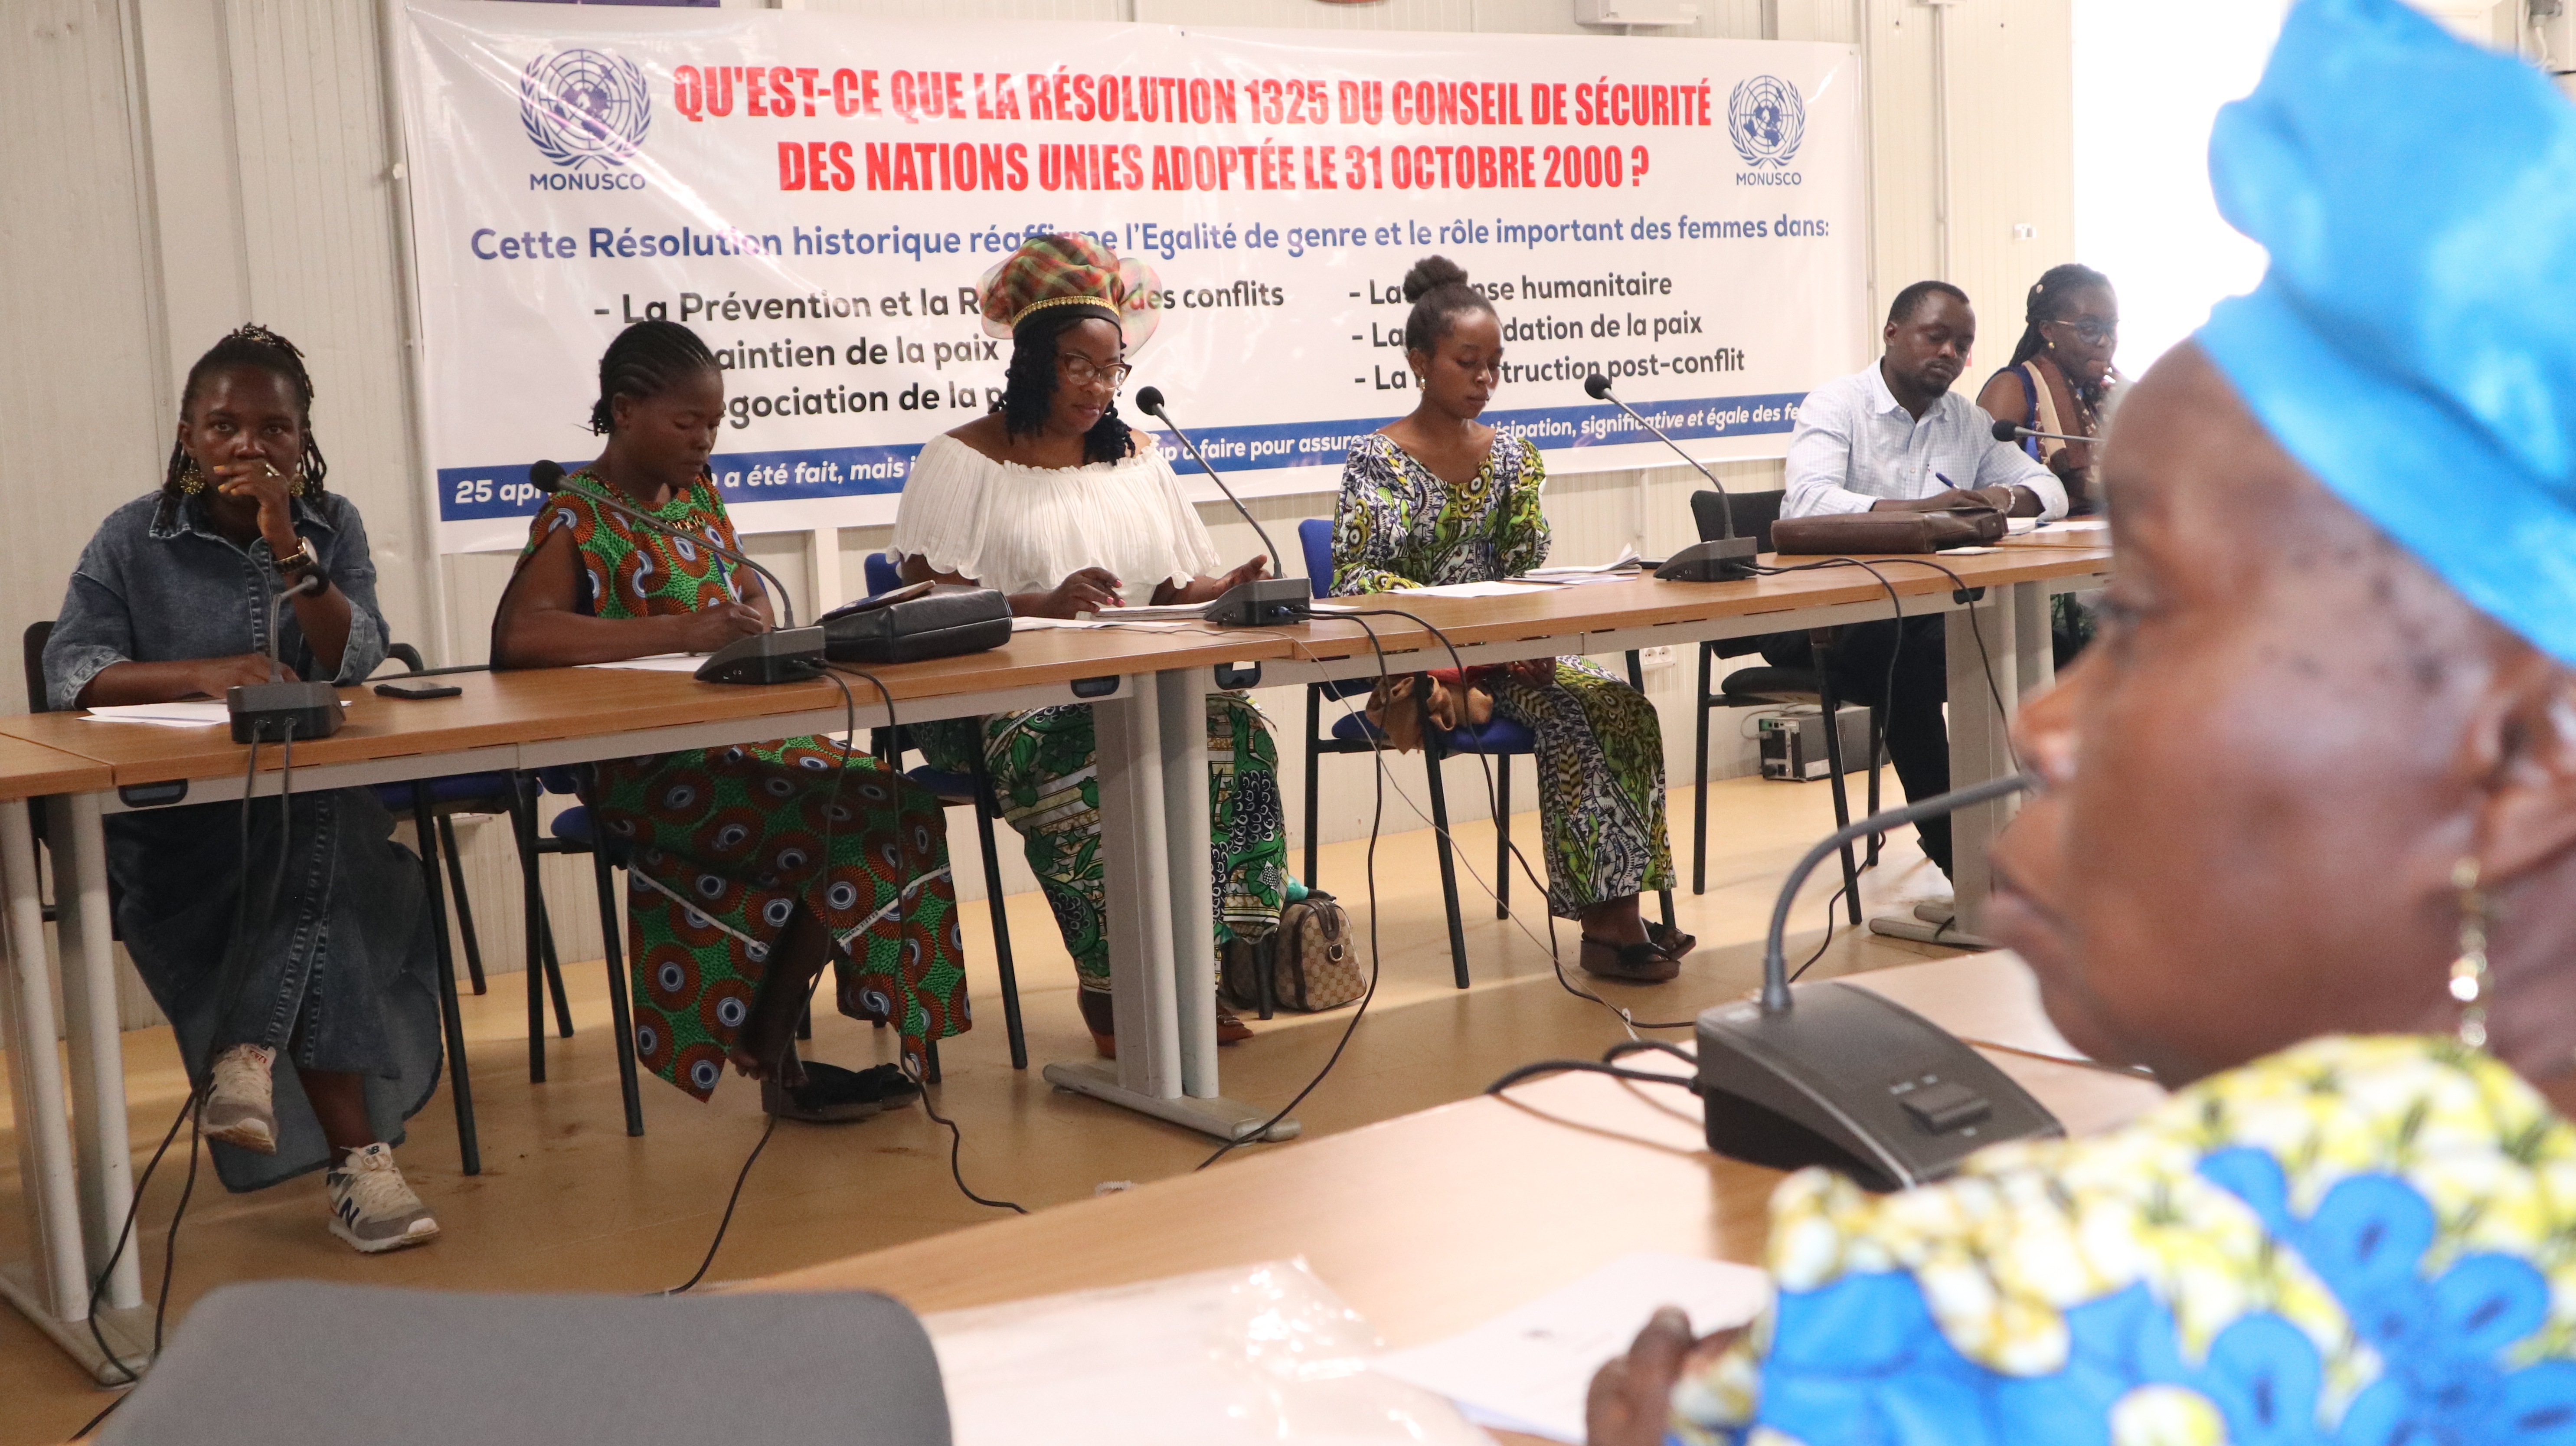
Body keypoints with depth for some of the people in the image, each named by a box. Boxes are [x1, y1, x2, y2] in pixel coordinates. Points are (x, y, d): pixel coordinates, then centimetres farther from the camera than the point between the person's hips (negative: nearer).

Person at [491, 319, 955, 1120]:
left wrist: (756, 618, 3)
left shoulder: (698, 495, 16)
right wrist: (687, 631, -29)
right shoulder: (578, 519, -8)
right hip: (644, 771, -8)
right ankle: (770, 1054, -5)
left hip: (738, 737, 8)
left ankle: (770, 1048, -7)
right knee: (838, 825, -24)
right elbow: (519, 634, -25)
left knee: (898, 805, -14)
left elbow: (746, 585, 31)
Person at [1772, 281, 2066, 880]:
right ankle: (1955, 849, -23)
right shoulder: (1835, 406, -4)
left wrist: (2007, 498, -11)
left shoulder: (1968, 421, 16)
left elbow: (2051, 489, 14)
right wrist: (1919, 509, -36)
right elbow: (1810, 501, -23)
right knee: (1896, 649, -35)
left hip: (1924, 609, 5)